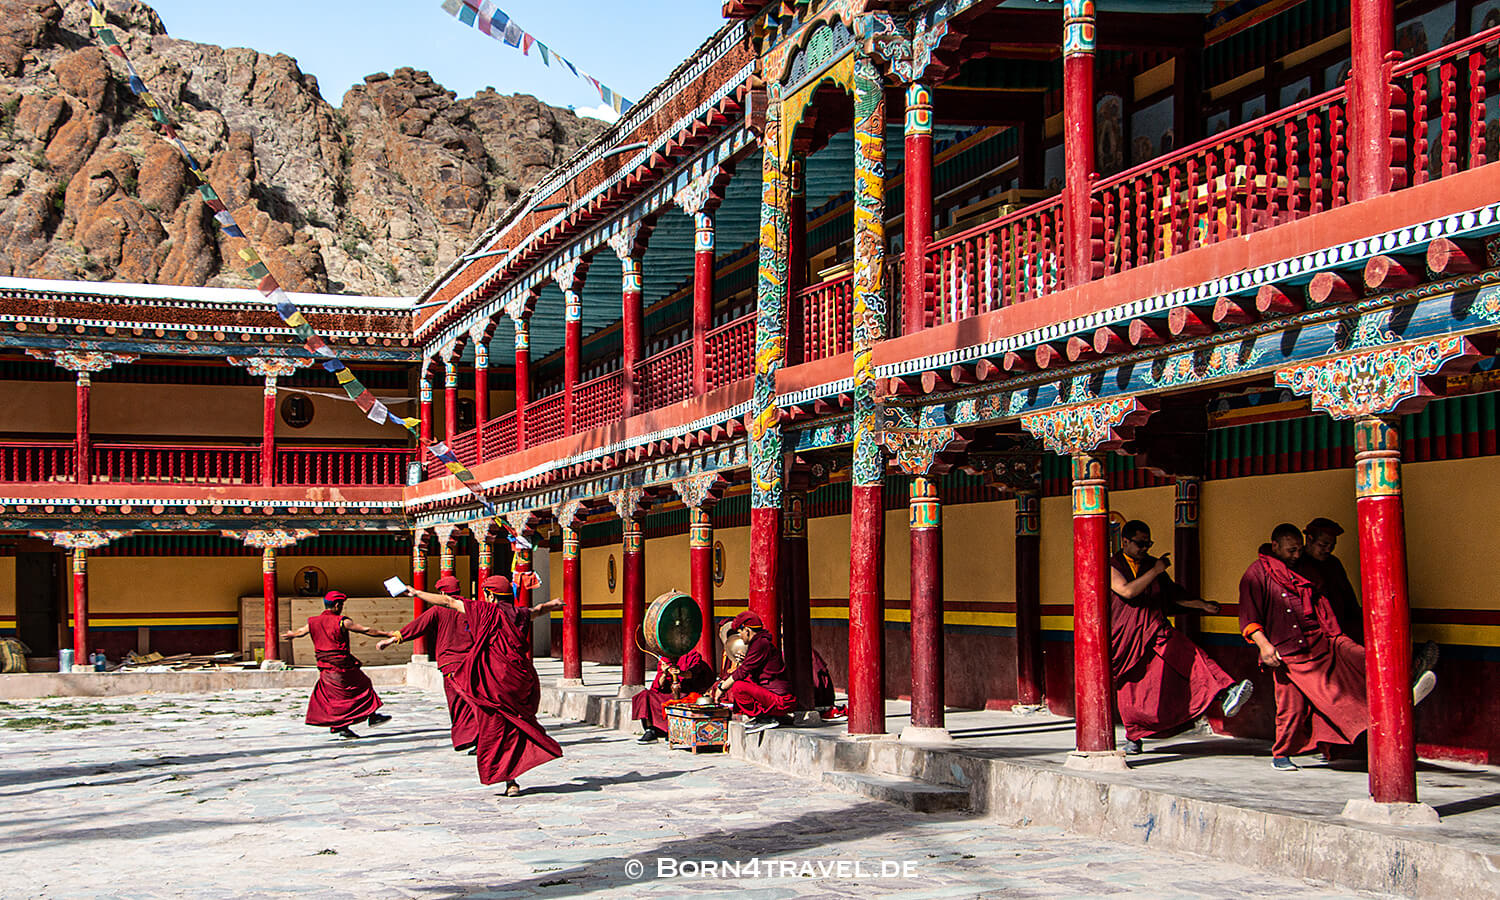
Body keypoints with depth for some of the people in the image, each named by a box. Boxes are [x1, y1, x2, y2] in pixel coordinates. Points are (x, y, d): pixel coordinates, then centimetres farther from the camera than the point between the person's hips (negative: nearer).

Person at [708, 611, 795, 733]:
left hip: (779, 700, -10)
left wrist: (722, 687, -3)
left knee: (738, 687, -25)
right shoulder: (758, 642, 18)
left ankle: (763, 719, -10)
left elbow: (743, 671, -14)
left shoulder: (761, 643, -13)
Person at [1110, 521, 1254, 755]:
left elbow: (1173, 593, 23)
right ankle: (1134, 738, 25)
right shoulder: (1112, 567, -4)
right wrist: (1155, 571, -19)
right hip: (1126, 640, -3)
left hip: (1156, 634, 3)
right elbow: (1127, 591, -22)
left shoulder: (1152, 565, 13)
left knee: (1191, 656, -23)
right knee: (1130, 693, 5)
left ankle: (1225, 695, -40)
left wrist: (1202, 604, 12)